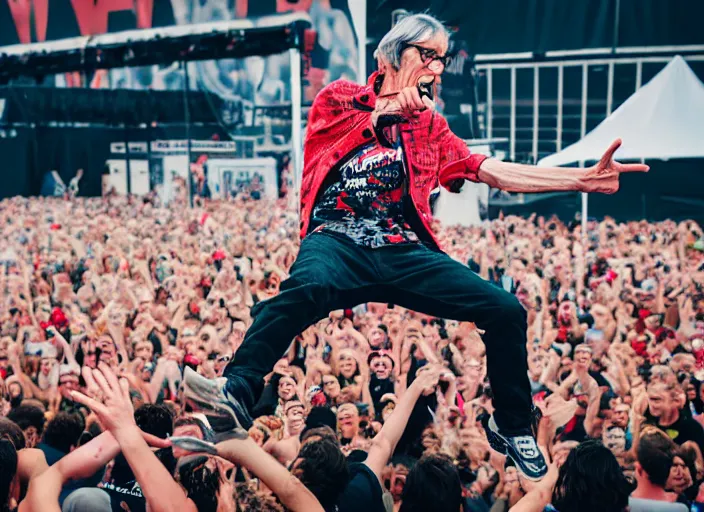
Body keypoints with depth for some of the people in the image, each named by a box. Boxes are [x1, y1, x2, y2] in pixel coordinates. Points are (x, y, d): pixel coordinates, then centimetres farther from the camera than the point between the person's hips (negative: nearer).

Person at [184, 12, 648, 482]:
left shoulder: (431, 126, 21)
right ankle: (238, 394, -52)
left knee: (506, 311, -11)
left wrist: (585, 179, 5)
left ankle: (512, 429, 9)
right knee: (307, 286, -40)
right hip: (337, 243, -3)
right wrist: (393, 107, 3)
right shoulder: (339, 98, 15)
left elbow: (496, 172, 13)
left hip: (403, 253, 4)